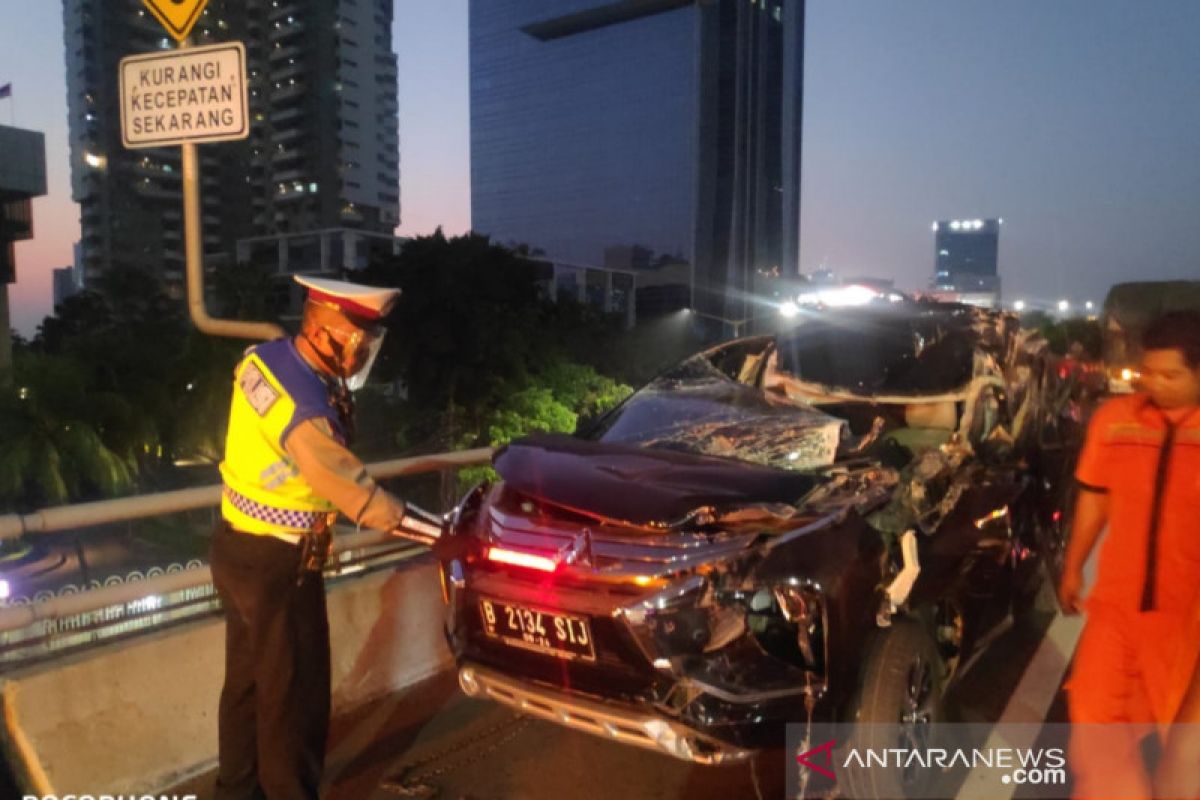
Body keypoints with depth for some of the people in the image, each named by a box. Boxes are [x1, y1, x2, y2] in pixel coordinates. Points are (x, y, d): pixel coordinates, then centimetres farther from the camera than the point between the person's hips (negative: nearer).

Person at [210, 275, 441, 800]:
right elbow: (354, 493, -28)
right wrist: (445, 532, -23)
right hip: (276, 564, -9)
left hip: (238, 545, 9)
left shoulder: (266, 357, -3)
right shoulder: (305, 409, -30)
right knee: (293, 691, 8)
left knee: (248, 678, 23)